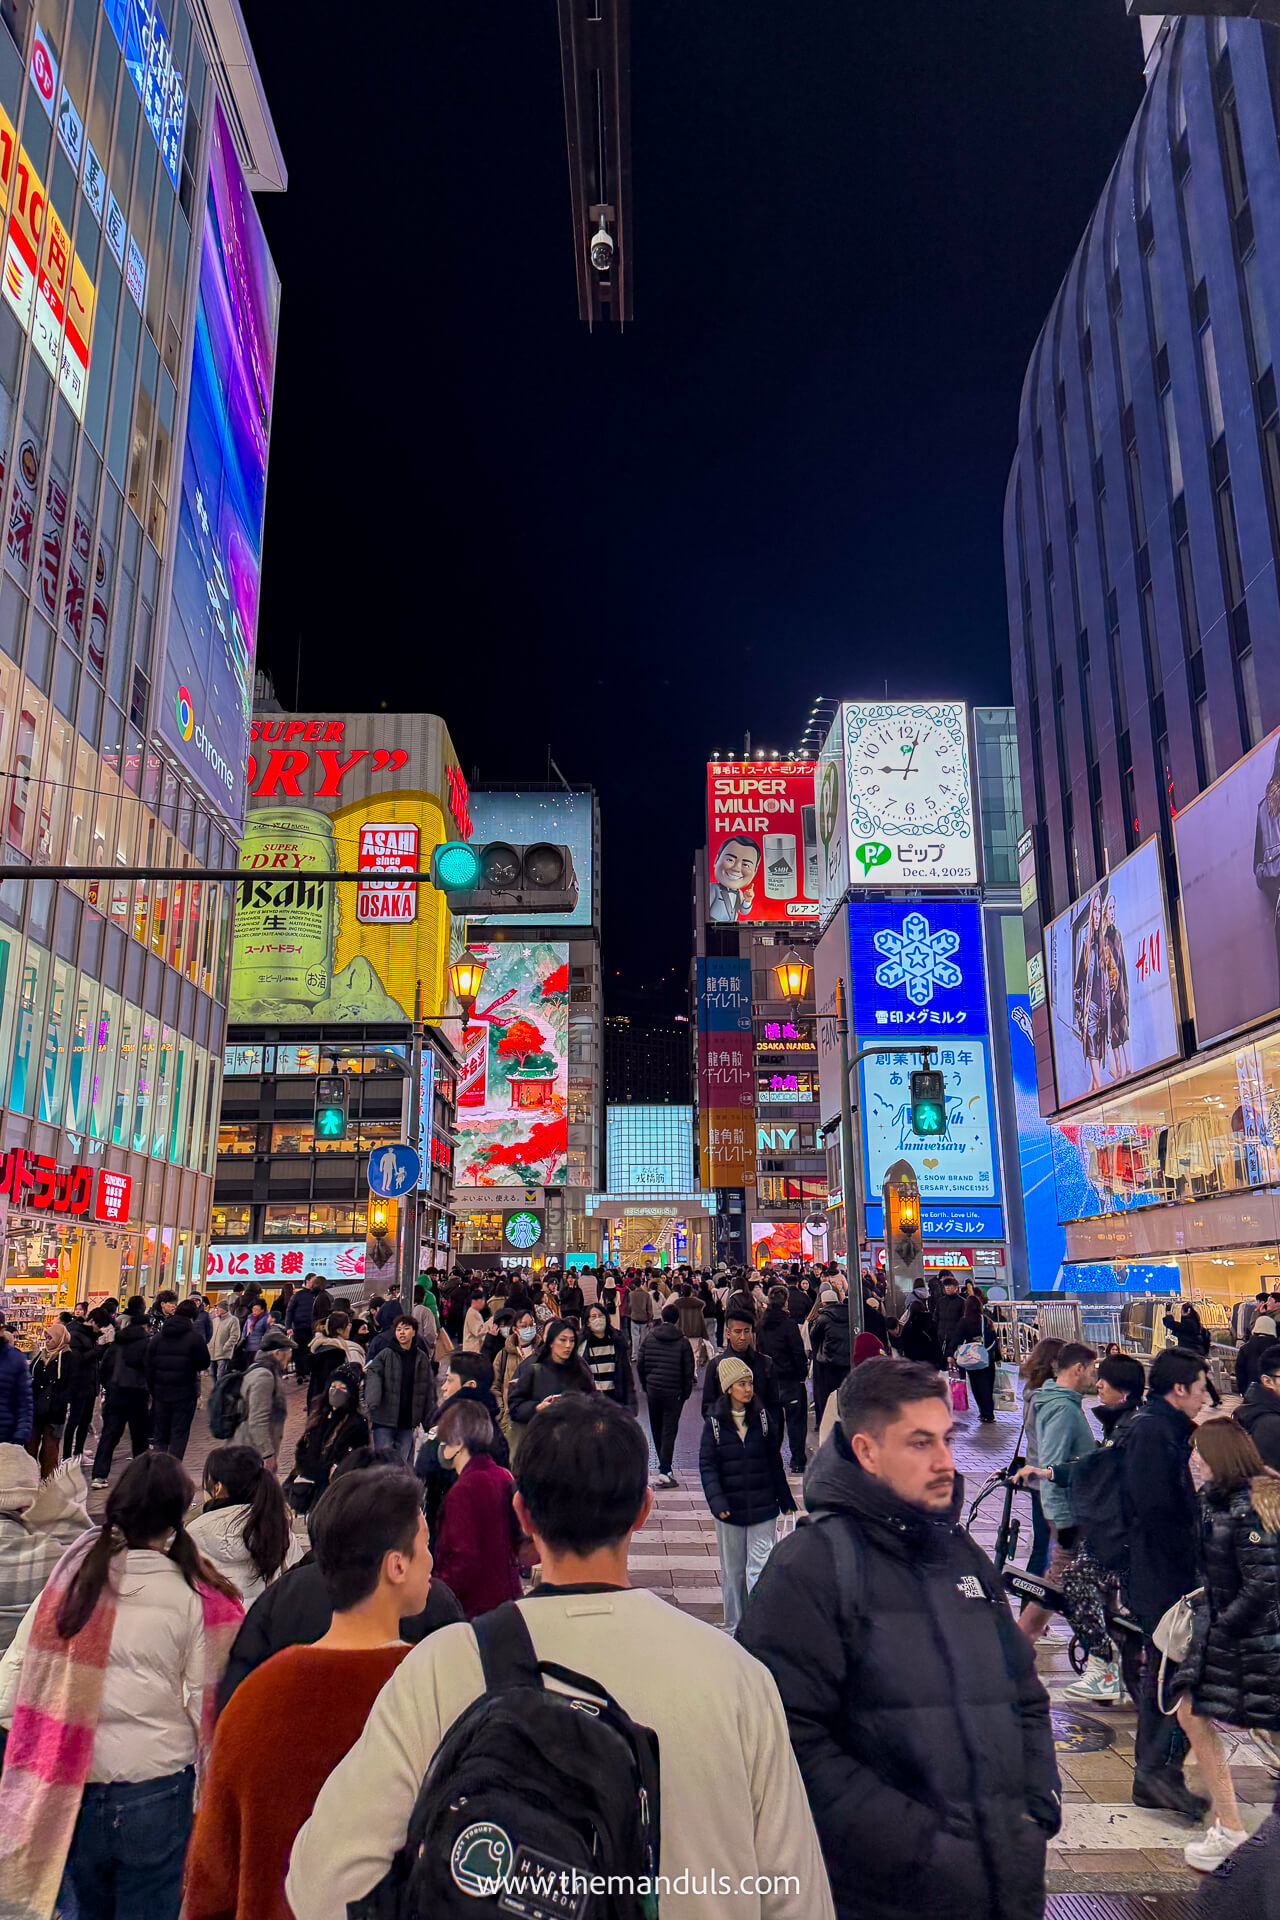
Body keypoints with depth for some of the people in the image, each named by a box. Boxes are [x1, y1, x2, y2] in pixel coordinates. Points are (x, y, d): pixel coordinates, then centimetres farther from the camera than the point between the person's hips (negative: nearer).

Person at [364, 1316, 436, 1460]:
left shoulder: (422, 1358, 6)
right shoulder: (385, 1355, -4)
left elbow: (429, 1391, 11)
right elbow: (372, 1373, -19)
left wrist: (430, 1421, 9)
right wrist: (372, 1401, -37)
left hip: (408, 1422, 3)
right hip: (385, 1421, -3)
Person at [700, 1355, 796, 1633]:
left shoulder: (762, 1417, 2)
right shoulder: (715, 1422, -3)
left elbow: (774, 1462, 9)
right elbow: (707, 1465, -5)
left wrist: (786, 1500, 9)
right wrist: (716, 1500, -17)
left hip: (763, 1507, 0)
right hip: (730, 1508, 0)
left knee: (761, 1568, -6)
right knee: (732, 1571, 11)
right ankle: (734, 1627, 25)